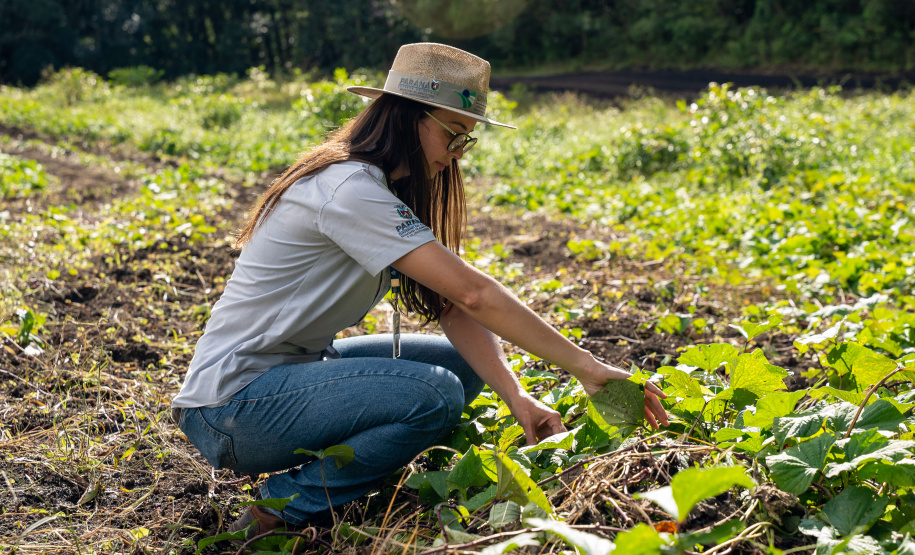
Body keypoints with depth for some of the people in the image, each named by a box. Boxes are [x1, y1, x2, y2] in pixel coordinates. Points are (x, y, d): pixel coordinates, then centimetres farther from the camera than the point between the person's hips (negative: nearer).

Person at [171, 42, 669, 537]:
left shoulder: (386, 190, 8)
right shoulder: (349, 189, -22)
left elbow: (450, 307, 0)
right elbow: (472, 294, -28)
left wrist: (515, 396, -13)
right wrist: (586, 367, -24)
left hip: (290, 368, 10)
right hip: (232, 407, -10)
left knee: (463, 365, 5)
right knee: (436, 394, -25)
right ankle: (283, 509, -9)